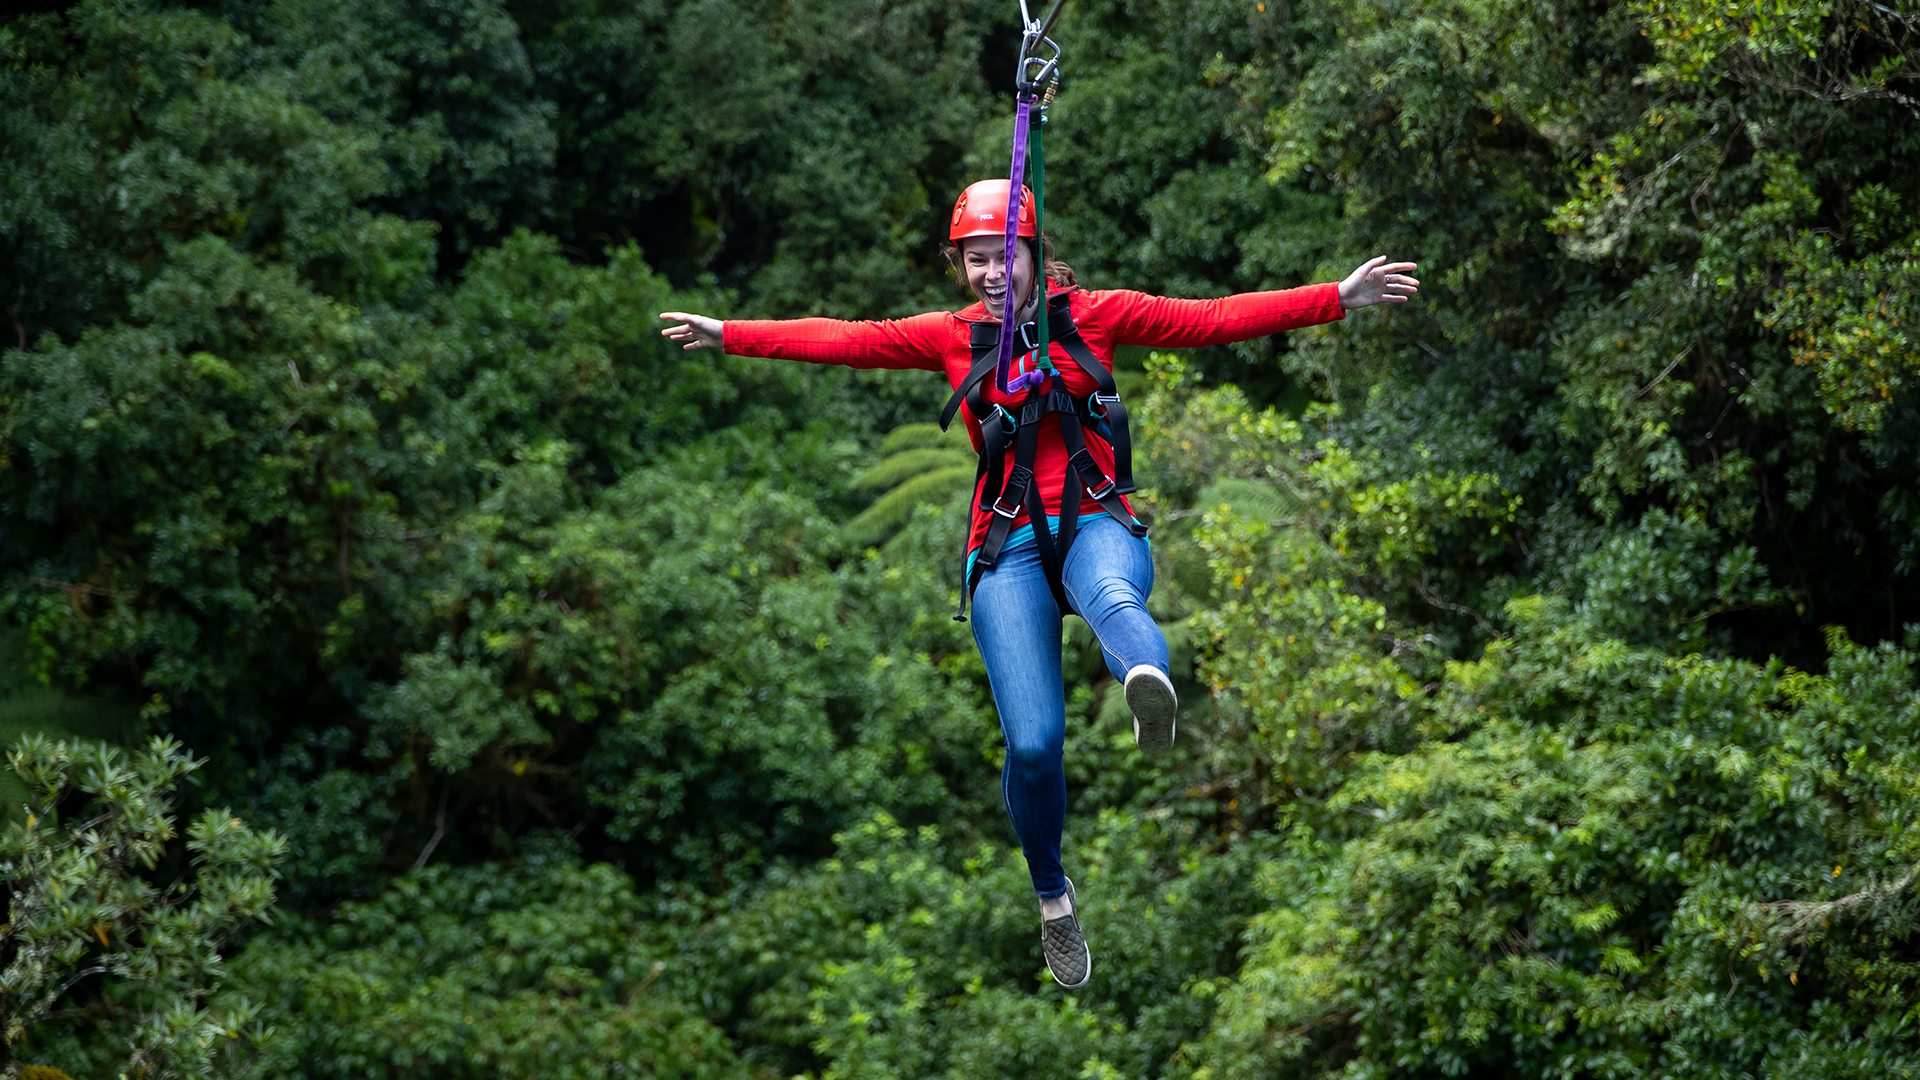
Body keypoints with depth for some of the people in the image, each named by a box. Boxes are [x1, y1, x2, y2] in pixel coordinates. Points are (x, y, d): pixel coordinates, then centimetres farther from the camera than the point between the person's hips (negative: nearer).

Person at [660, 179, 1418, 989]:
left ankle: (1150, 684, -76)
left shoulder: (1093, 314, 8)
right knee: (1033, 741, -14)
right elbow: (845, 341, 15)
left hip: (1095, 527, -1)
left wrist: (1338, 298, -4)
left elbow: (1216, 319, 3)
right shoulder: (953, 337, 14)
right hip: (1010, 549, 1)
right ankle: (1053, 898, 10)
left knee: (1111, 597, -41)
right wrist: (730, 335, 11)